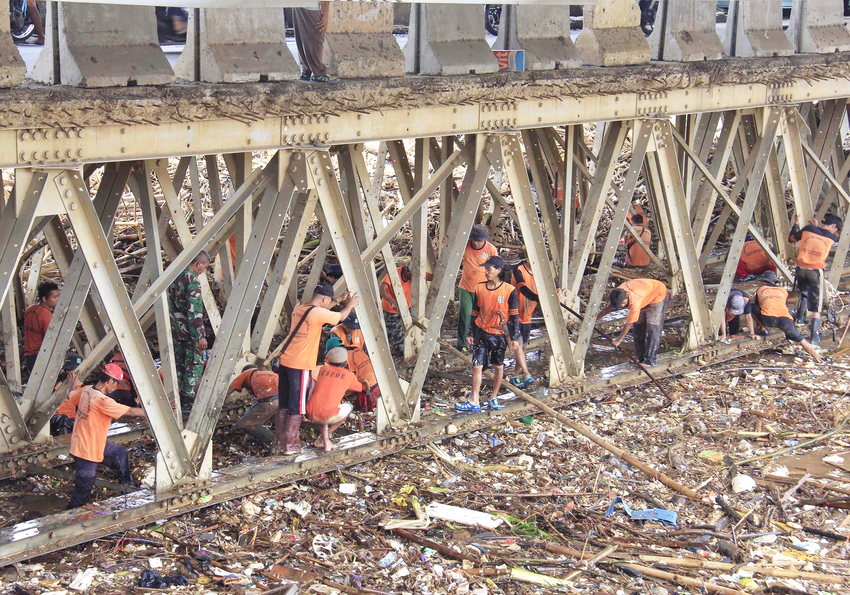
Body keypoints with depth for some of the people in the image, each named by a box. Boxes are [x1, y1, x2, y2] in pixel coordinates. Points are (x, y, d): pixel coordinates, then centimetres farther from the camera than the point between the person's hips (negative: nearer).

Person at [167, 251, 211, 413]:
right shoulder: (192, 279, -18)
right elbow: (194, 310, -22)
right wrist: (200, 336, -20)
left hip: (175, 328, 9)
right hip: (189, 329, -9)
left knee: (178, 363, 16)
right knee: (195, 364, 0)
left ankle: (177, 399, 22)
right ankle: (187, 402, -1)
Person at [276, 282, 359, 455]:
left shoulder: (299, 307, 8)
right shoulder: (318, 313, -15)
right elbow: (341, 316, 1)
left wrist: (339, 301, 28)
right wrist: (350, 305, 20)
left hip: (285, 361, 8)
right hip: (301, 366, -8)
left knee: (283, 405, 16)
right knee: (297, 407, 1)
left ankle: (279, 440, 25)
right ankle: (290, 445, 4)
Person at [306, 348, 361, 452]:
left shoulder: (323, 369, 18)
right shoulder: (349, 375, 10)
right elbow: (359, 388, 30)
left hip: (311, 414, 4)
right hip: (328, 415, -4)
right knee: (349, 407, 27)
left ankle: (325, 441, 19)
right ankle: (324, 438, 15)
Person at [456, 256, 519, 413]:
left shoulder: (509, 290, -8)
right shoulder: (479, 288, 1)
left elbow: (514, 316, -4)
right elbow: (474, 313, 9)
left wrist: (514, 338, -5)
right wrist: (470, 334, 8)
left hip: (499, 334, -2)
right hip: (481, 332, 2)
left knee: (498, 366, 8)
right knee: (477, 366, -5)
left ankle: (494, 399, 23)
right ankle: (474, 402, -4)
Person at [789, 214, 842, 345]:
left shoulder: (808, 229, 3)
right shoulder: (832, 238, -1)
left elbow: (791, 239, 14)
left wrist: (796, 224, 26)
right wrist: (816, 226, 24)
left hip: (801, 269, 3)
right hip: (816, 271, -3)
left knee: (803, 293, 33)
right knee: (816, 306, 1)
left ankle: (799, 318, 47)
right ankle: (815, 338, -4)